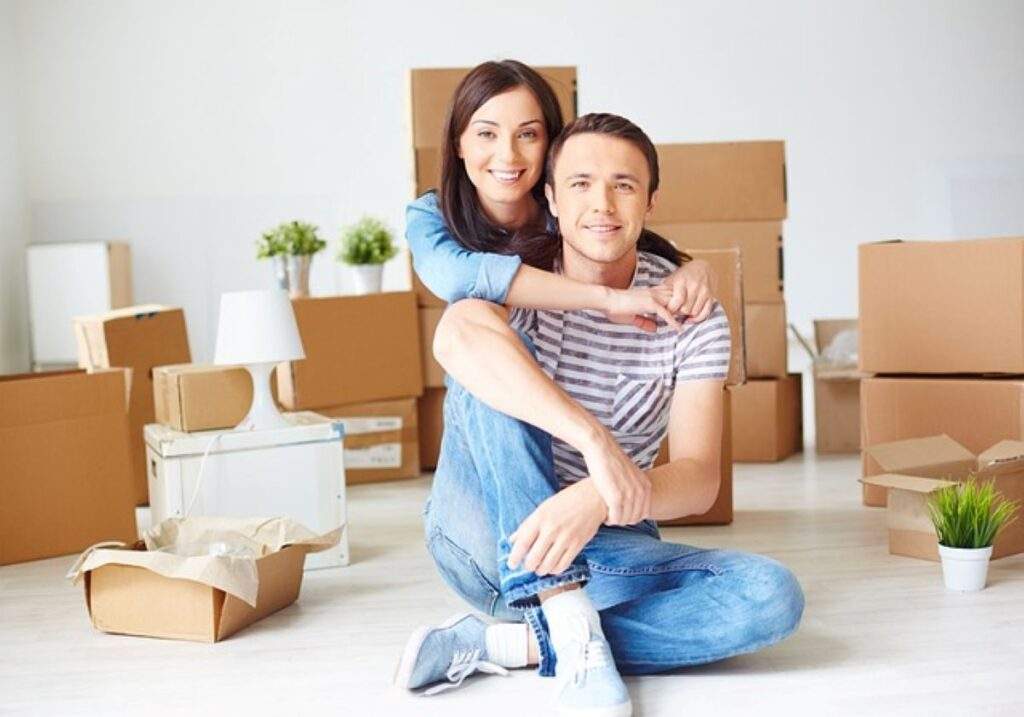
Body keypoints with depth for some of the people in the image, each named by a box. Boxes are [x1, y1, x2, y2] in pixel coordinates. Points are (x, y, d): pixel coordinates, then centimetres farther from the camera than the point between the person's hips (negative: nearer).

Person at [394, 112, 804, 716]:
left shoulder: (692, 315, -6)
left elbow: (700, 479, -15)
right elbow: (456, 337, -35)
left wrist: (598, 498, -37)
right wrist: (594, 439, -44)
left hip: (604, 547, 2)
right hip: (486, 535, -2)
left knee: (773, 597, -23)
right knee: (493, 370, -27)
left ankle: (505, 641, -24)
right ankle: (571, 623, -34)